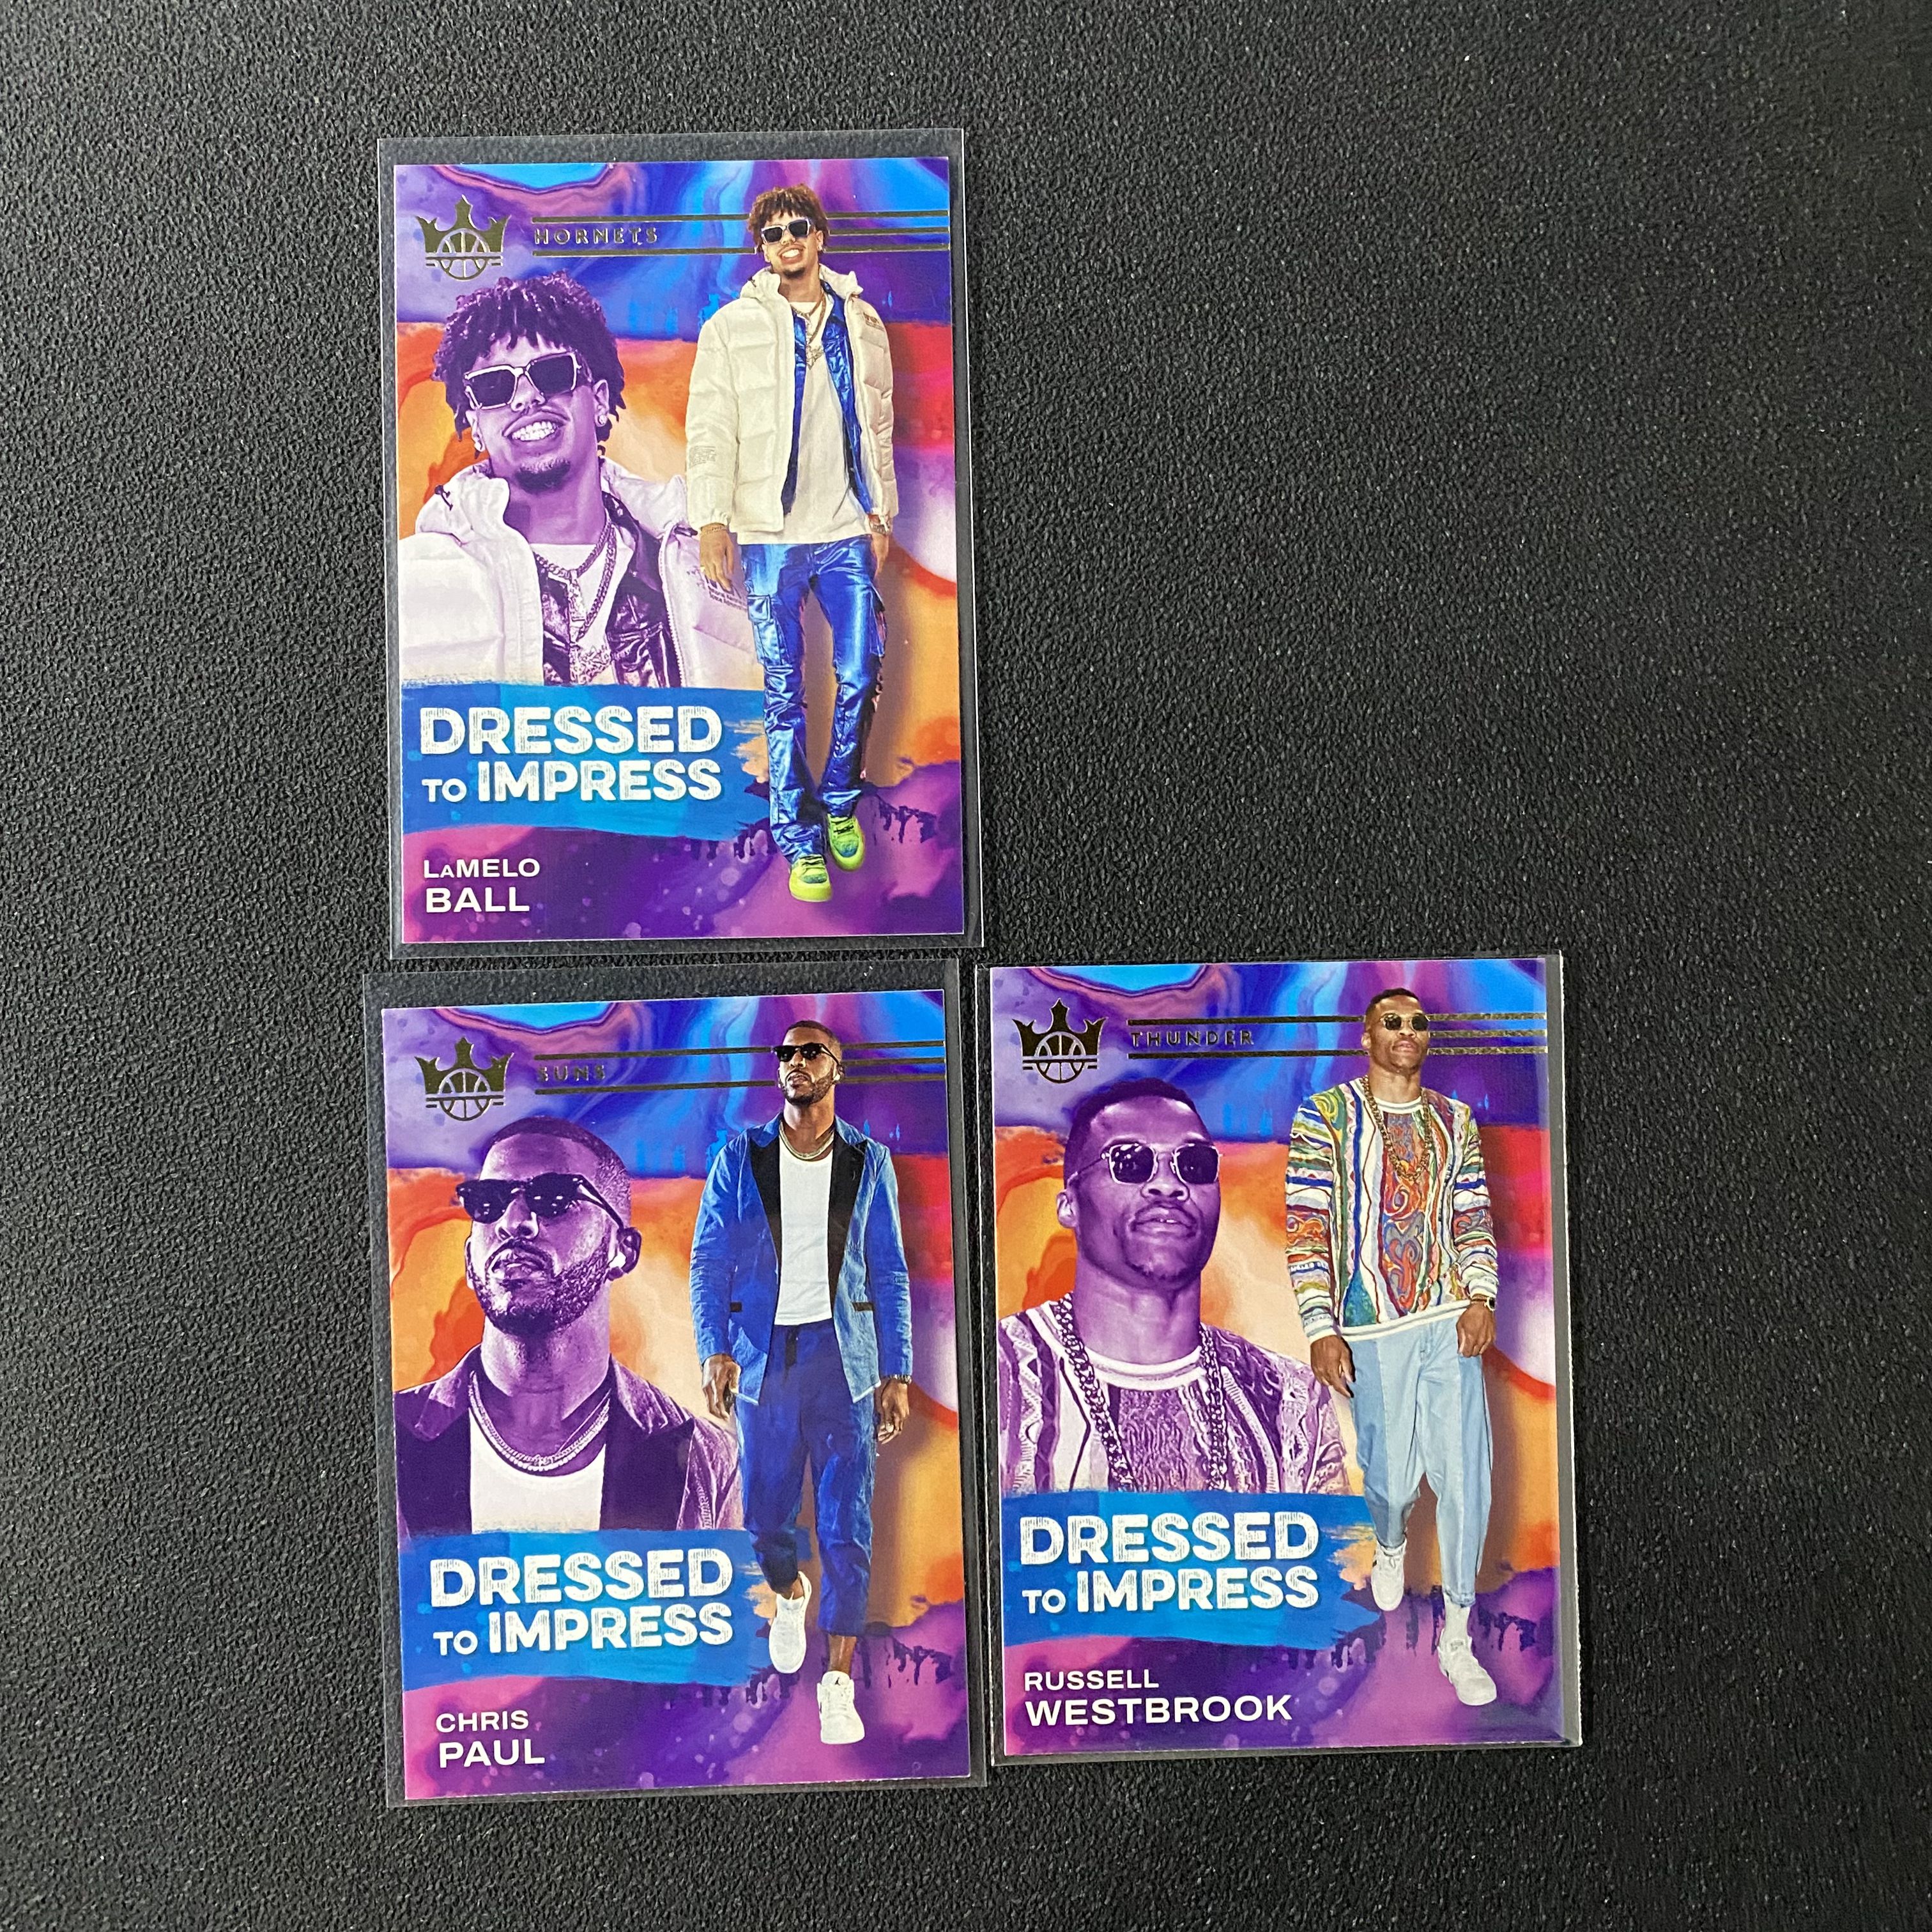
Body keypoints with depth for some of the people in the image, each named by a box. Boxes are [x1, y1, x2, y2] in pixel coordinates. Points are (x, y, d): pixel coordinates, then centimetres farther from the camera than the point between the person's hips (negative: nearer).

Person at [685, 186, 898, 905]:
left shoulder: (861, 323, 12)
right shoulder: (733, 327, 3)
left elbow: (879, 425, 16)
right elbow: (710, 428, -2)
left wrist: (882, 512, 12)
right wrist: (713, 518, -11)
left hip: (848, 530, 3)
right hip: (770, 534, -2)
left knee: (861, 675, 2)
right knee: (784, 691, 1)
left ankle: (840, 803, 25)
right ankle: (798, 837, 10)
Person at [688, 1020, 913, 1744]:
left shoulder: (869, 1162, 2)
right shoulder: (740, 1158, 1)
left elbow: (890, 1275, 5)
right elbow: (709, 1261, -2)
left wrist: (897, 1374, 0)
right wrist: (716, 1351, -16)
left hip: (843, 1356, 0)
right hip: (764, 1355, 1)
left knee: (847, 1526, 0)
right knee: (766, 1514, 13)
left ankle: (838, 1684, 15)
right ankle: (789, 1595, 47)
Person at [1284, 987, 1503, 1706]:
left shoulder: (1455, 1120, 9)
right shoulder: (1325, 1116, -4)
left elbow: (1474, 1218, 11)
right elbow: (1306, 1228, -7)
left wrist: (1482, 1299, -4)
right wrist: (1320, 1331, -12)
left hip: (1449, 1322, 3)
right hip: (1371, 1329, -3)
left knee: (1465, 1477, 2)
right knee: (1392, 1477, 7)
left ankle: (1457, 1638, 19)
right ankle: (1391, 1545, 44)